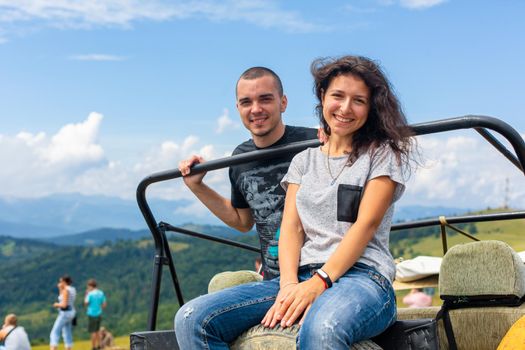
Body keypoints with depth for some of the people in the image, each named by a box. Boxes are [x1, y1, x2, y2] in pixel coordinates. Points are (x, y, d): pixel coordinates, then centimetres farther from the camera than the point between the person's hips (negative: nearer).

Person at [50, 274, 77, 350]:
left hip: (65, 313, -9)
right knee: (67, 334, 13)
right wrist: (60, 288, 12)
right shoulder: (73, 289, 10)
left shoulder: (66, 290, -18)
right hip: (70, 312, 9)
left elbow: (64, 305, -23)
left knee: (55, 333, -9)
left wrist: (57, 304, -3)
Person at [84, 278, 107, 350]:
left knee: (93, 332, -1)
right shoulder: (101, 293, 5)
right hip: (99, 314, 7)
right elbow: (105, 304, 6)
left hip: (92, 315, -7)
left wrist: (86, 294, 1)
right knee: (97, 331, 18)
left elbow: (86, 303, -8)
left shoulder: (90, 294, -14)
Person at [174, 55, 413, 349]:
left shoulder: (382, 154, 9)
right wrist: (289, 285, -11)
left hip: (362, 275, -5)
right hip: (302, 277, 5)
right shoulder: (304, 161, 22)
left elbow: (366, 225, -4)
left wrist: (319, 282, -17)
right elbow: (291, 227, 9)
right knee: (192, 319, -17)